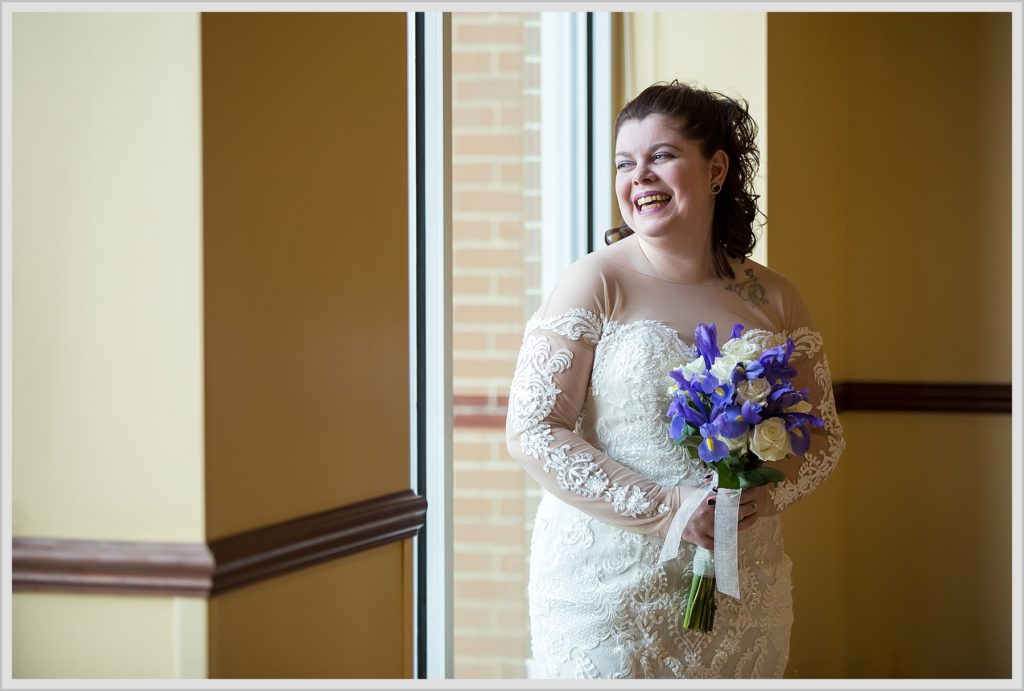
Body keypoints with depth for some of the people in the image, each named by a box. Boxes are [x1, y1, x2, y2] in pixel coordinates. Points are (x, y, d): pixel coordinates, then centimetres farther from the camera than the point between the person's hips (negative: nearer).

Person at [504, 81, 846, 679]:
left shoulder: (771, 299, 6)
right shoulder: (596, 284, -6)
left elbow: (824, 433, 11)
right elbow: (533, 432, -11)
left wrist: (767, 494, -11)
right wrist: (664, 508, -19)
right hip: (610, 584, -3)